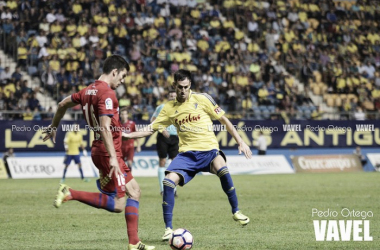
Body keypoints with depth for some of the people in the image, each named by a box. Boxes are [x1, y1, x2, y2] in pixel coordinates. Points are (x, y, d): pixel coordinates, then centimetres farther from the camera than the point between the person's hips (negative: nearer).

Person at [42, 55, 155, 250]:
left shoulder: (88, 90, 12)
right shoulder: (107, 93, -16)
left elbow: (63, 104, 26)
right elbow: (105, 128, -25)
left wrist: (53, 126, 42)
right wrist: (113, 157, -29)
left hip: (98, 150, 10)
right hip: (108, 151, -10)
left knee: (133, 189, 13)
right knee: (117, 205, -9)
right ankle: (70, 194, -13)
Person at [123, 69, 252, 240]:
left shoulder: (202, 99, 0)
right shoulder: (169, 108, 7)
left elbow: (223, 120, 4)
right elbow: (150, 130, 12)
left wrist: (241, 142, 0)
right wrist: (126, 135, 0)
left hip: (208, 149, -2)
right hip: (187, 153, 3)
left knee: (222, 169, -33)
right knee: (168, 181, -19)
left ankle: (236, 212, -12)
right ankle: (168, 228, -6)